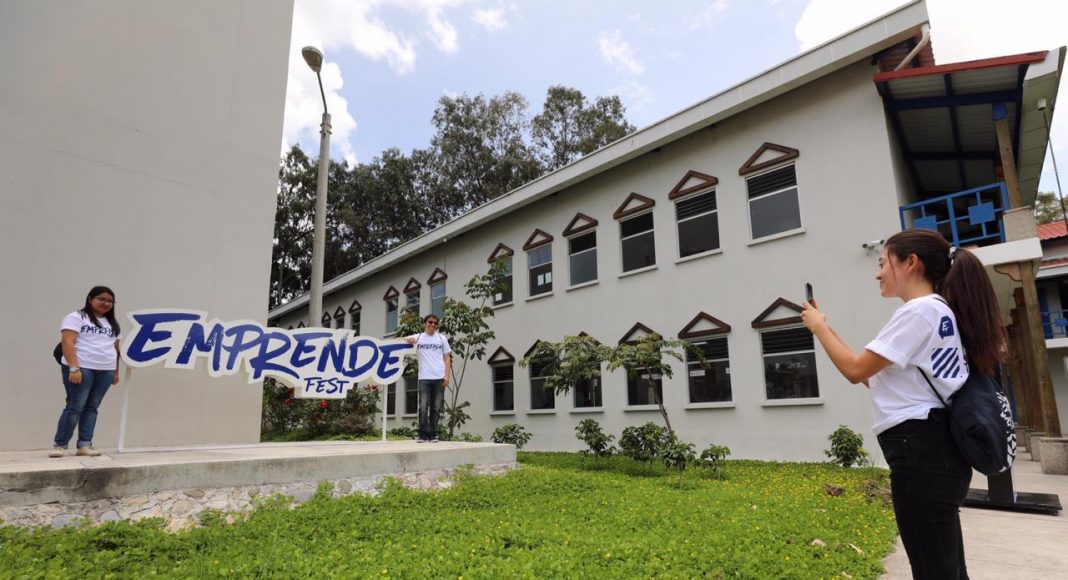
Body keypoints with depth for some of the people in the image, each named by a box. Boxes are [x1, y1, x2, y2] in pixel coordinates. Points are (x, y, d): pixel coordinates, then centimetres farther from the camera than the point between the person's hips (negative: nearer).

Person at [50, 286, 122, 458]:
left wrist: (116, 371, 14)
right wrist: (74, 368, -20)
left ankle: (85, 445, 5)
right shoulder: (76, 317, -1)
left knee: (91, 407, 5)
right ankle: (60, 445, 2)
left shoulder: (112, 323, 19)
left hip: (105, 371, 6)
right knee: (75, 406, -7)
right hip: (81, 368, -5)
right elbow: (68, 343, -11)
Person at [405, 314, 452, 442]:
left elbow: (447, 358, 10)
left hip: (439, 378, 1)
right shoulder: (417, 337, 11)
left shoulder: (441, 339, 13)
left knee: (436, 408, 3)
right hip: (424, 378, -1)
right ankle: (423, 434, 1)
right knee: (423, 407, -6)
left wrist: (447, 375, -2)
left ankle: (433, 434, 10)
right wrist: (409, 340, -20)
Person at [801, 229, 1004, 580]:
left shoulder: (919, 310, -14)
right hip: (935, 449, 10)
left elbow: (856, 371, -14)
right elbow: (875, 377, 17)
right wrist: (827, 330, 14)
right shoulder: (939, 310, 19)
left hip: (920, 450, -10)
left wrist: (819, 327, -1)